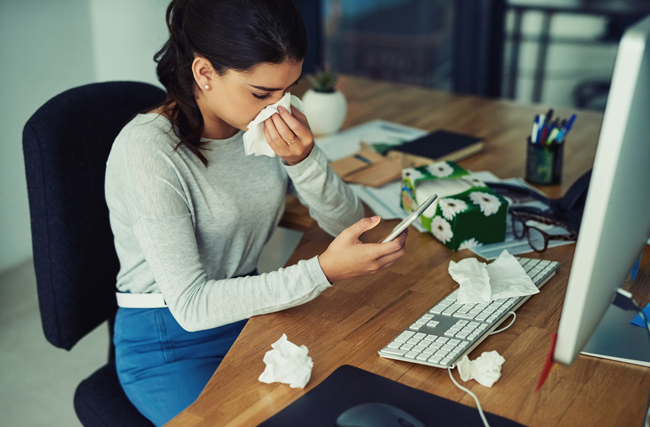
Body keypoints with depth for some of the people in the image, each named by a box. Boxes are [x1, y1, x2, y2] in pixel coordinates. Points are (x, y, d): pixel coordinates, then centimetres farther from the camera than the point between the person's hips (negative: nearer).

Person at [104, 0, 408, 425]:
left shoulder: (269, 124, -6)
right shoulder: (148, 151, -24)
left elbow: (348, 223, -3)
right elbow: (191, 305, -26)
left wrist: (304, 159, -23)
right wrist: (324, 271, -33)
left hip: (250, 313, 5)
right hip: (169, 344, -5)